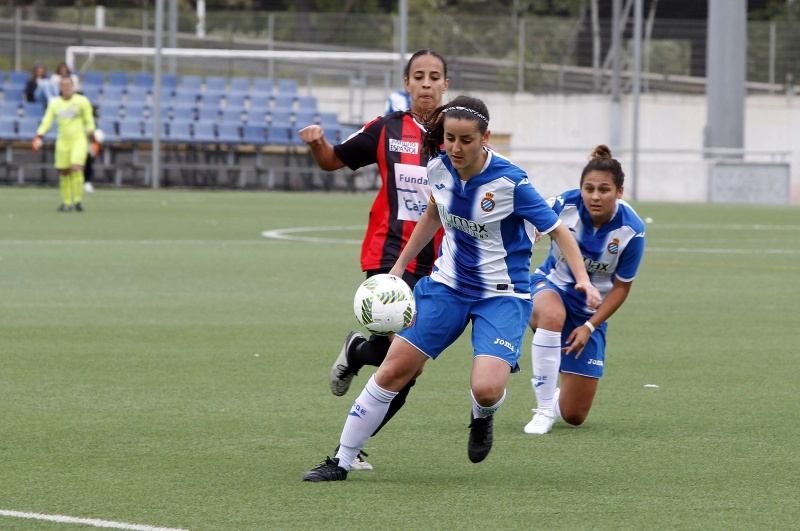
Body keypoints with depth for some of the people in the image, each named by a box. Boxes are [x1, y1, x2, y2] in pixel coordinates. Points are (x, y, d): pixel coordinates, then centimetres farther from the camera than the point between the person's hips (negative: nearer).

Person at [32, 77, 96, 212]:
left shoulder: (82, 101, 0)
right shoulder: (55, 103, 8)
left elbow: (89, 121, 3)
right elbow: (46, 121, 5)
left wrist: (93, 140, 1)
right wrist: (38, 137, -7)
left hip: (79, 140, -3)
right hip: (63, 141, 3)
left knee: (76, 168, -19)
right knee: (63, 172, 1)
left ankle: (77, 200, -7)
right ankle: (66, 202, 13)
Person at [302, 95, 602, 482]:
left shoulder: (510, 182, -22)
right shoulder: (439, 168, -7)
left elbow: (558, 231, -13)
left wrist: (582, 279, -27)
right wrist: (398, 267, 19)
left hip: (502, 295, -4)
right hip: (447, 285, 4)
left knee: (486, 389, -24)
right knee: (393, 371, -2)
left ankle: (482, 417, 16)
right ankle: (341, 461, 10)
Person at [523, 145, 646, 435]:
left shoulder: (632, 231, -22)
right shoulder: (564, 205, -21)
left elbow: (621, 287, -10)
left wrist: (589, 327, -16)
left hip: (591, 308, 1)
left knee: (574, 416, 2)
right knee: (552, 316, -44)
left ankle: (553, 400, 43)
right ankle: (543, 410, -30)